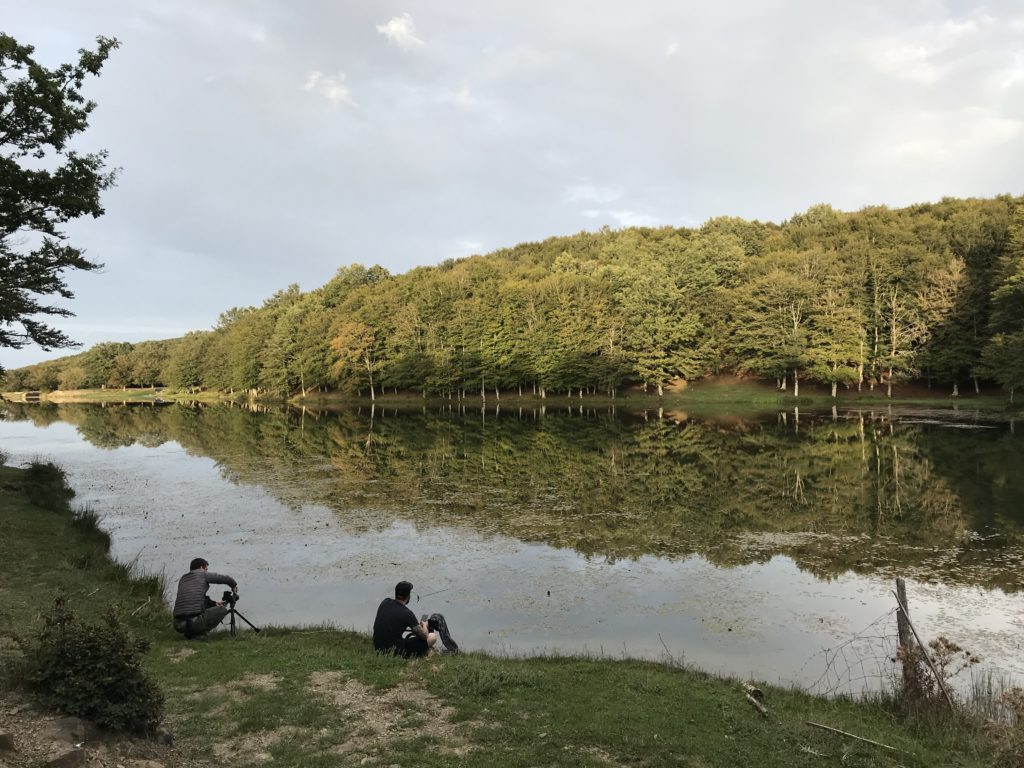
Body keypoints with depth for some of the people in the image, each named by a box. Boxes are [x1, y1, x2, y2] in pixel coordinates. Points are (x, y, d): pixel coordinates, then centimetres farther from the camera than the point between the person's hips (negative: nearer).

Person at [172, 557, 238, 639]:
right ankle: (197, 634, 0)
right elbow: (226, 579, 9)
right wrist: (234, 586, 31)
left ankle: (189, 632, 12)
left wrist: (214, 603, 32)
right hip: (194, 622, -7)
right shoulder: (203, 574, 5)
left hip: (177, 624, 7)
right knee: (223, 610, 11)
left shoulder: (182, 579, 22)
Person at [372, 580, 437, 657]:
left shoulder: (385, 602, 1)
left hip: (378, 650, 7)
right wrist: (424, 625, 16)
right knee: (433, 637, -2)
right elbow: (424, 635, -9)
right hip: (395, 653, -6)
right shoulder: (407, 613, -18)